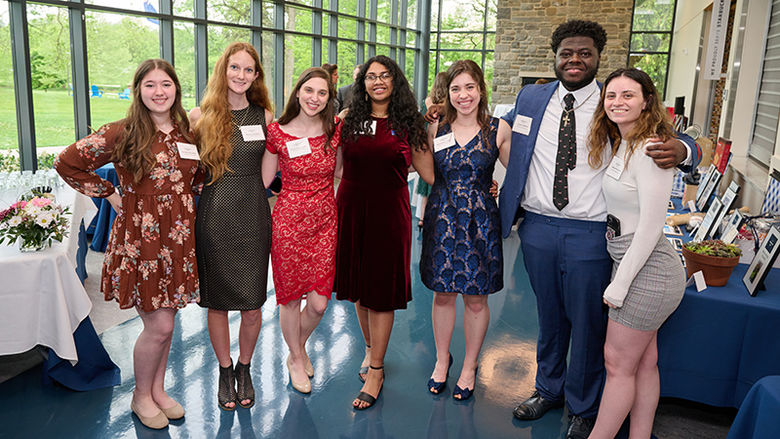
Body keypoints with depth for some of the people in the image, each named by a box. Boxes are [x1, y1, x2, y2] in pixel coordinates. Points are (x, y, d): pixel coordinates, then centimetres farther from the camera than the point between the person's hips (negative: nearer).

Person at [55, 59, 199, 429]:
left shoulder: (187, 131, 5)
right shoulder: (121, 133, -9)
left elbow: (196, 177, 22)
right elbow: (67, 163, -5)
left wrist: (185, 201, 7)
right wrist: (109, 194, -4)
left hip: (180, 236, 5)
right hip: (140, 235, -4)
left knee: (165, 321, 14)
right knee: (159, 326, -1)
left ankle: (158, 390, 33)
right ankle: (141, 396, 23)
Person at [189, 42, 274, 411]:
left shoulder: (264, 116, 5)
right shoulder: (201, 116, 1)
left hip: (254, 218, 1)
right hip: (215, 218, -1)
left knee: (252, 306, 6)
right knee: (217, 303, 9)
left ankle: (244, 369, 31)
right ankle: (225, 371, 31)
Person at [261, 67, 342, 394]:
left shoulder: (336, 130, 0)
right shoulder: (277, 132, -6)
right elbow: (263, 181, 0)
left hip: (325, 220, 2)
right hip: (289, 220, -2)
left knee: (319, 303, 3)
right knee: (291, 298, 8)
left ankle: (300, 348, 36)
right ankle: (295, 360, 34)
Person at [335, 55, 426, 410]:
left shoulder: (407, 123, 1)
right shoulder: (349, 119, 5)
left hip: (389, 213, -2)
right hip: (352, 209, 3)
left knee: (381, 290, 3)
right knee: (358, 286, 14)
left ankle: (375, 370, 16)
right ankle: (370, 349, 37)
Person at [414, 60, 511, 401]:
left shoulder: (497, 130, -3)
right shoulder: (437, 129, 4)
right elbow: (430, 175, 10)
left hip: (480, 221, -2)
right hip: (442, 218, 2)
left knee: (475, 297, 8)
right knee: (442, 293, 11)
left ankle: (469, 367, 28)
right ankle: (442, 359, 33)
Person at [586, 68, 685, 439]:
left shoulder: (649, 150, -18)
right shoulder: (618, 144, 10)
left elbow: (650, 227, -21)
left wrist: (620, 283, -18)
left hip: (648, 269, -9)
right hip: (629, 262, 9)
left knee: (618, 363, 3)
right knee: (643, 362, 17)